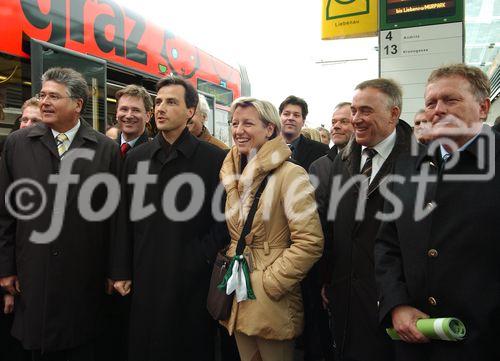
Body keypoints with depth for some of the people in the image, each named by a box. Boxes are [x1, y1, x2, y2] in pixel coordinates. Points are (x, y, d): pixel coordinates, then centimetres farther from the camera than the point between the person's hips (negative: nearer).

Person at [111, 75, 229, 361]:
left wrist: (204, 256, -9)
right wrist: (121, 271, 7)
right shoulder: (137, 158, 6)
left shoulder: (214, 158, -6)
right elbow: (126, 219, 8)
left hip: (193, 278, -3)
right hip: (146, 276, 4)